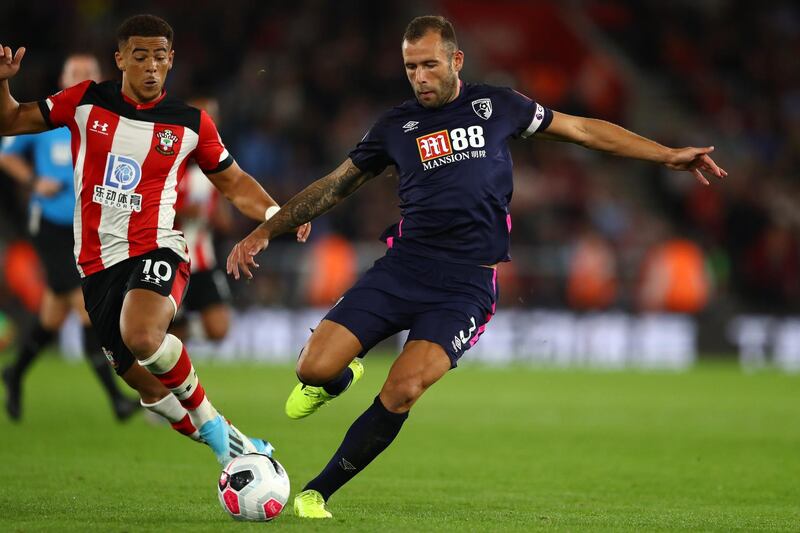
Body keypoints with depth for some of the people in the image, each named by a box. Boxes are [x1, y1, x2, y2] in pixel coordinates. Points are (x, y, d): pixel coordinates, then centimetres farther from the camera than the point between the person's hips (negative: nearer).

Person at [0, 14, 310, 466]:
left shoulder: (191, 123, 3)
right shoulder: (86, 102, 4)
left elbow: (233, 182, 14)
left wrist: (275, 213, -4)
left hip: (156, 251, -3)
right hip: (98, 263, 3)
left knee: (141, 335, -35)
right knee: (151, 390, 2)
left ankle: (203, 414, -12)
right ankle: (226, 441, 23)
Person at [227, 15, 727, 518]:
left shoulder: (497, 106, 8)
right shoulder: (397, 125, 10)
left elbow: (583, 129, 16)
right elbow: (335, 186, 19)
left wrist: (668, 155, 15)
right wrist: (265, 232, 15)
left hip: (467, 283, -2)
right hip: (402, 266, 2)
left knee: (402, 391, -22)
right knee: (314, 368, -14)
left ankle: (319, 491, -4)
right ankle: (339, 379, 27)